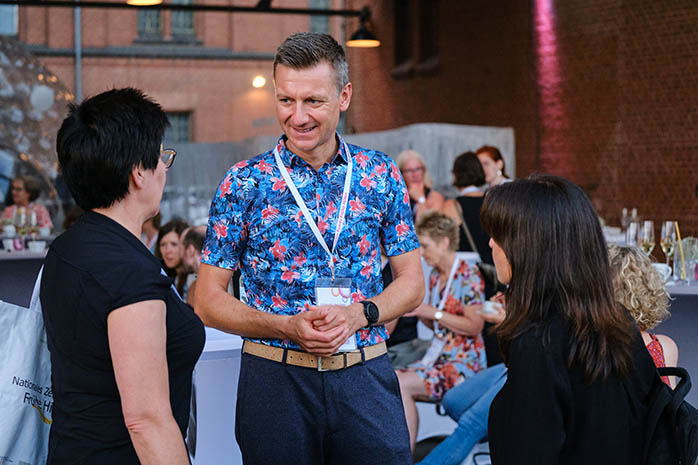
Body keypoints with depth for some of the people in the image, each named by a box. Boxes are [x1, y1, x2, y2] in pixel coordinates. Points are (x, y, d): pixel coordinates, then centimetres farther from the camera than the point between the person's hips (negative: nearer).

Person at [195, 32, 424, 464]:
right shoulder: (245, 182, -1)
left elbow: (411, 282, 8)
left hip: (366, 379, 1)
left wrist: (358, 315, -12)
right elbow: (208, 300, 0)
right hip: (275, 379, -1)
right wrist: (287, 327, -16)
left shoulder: (381, 175, 4)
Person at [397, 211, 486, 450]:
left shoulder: (467, 275, -11)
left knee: (401, 385, -26)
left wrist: (432, 312, -17)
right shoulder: (435, 275, 14)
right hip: (437, 355, 7)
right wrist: (416, 310, 0)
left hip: (464, 362, -7)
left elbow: (475, 326, -17)